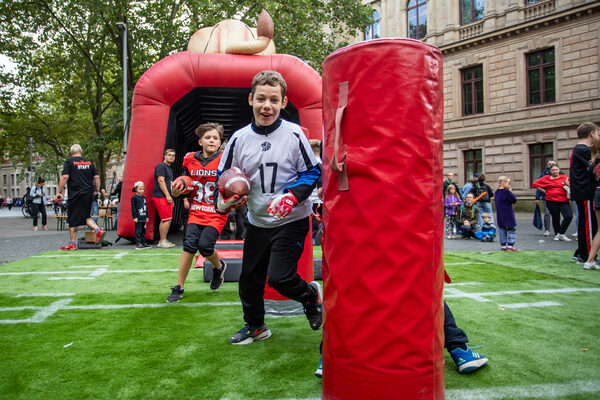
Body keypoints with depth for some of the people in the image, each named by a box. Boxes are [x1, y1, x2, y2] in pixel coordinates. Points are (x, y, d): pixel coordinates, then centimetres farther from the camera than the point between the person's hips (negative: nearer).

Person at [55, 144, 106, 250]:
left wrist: (59, 192, -5)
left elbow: (65, 177, -9)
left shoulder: (69, 161, -1)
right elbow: (97, 177, 9)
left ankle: (72, 244, 8)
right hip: (89, 194, 5)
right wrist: (96, 190, 20)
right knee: (85, 216, 18)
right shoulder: (89, 162, 12)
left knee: (73, 219, 3)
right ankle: (99, 230, -4)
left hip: (76, 194, -5)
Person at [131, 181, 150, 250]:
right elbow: (133, 208, -9)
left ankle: (143, 243, 20)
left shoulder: (143, 197, 14)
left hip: (143, 218, 7)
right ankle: (138, 244, -4)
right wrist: (134, 217, -14)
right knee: (138, 231, -6)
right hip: (138, 218, -7)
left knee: (143, 231, 12)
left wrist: (147, 216, 17)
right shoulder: (134, 197, -6)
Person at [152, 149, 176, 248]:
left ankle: (162, 241, 16)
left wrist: (170, 198, 20)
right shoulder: (161, 166, -8)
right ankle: (163, 241, -7)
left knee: (164, 220, 11)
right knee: (167, 219, -12)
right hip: (160, 196, -10)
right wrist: (167, 195, -19)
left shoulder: (169, 168, 23)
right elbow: (161, 181, -16)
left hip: (166, 197, 10)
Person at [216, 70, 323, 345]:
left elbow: (312, 172, -5)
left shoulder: (294, 134, -10)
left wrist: (292, 196, -21)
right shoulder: (239, 138, -1)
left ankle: (310, 295, 22)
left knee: (279, 277, -12)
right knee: (249, 277, 13)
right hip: (257, 222, 5)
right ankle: (255, 326, 38)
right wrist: (225, 199, -14)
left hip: (291, 220, -4)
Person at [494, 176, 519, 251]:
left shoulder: (497, 192, 7)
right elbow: (514, 200, -10)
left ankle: (503, 246, 14)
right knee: (512, 230, 1)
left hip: (500, 216, 8)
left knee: (502, 230, 12)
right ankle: (510, 246, -2)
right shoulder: (507, 192, -16)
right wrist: (510, 191, -1)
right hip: (508, 216, -8)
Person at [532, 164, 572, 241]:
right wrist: (544, 191, 3)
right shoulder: (546, 178, 7)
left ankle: (561, 233, -3)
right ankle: (556, 234, 21)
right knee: (555, 218, 4)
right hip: (552, 201, -1)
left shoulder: (564, 177, 10)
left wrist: (568, 184, -9)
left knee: (569, 216, -16)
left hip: (564, 201, 1)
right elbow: (535, 184, 7)